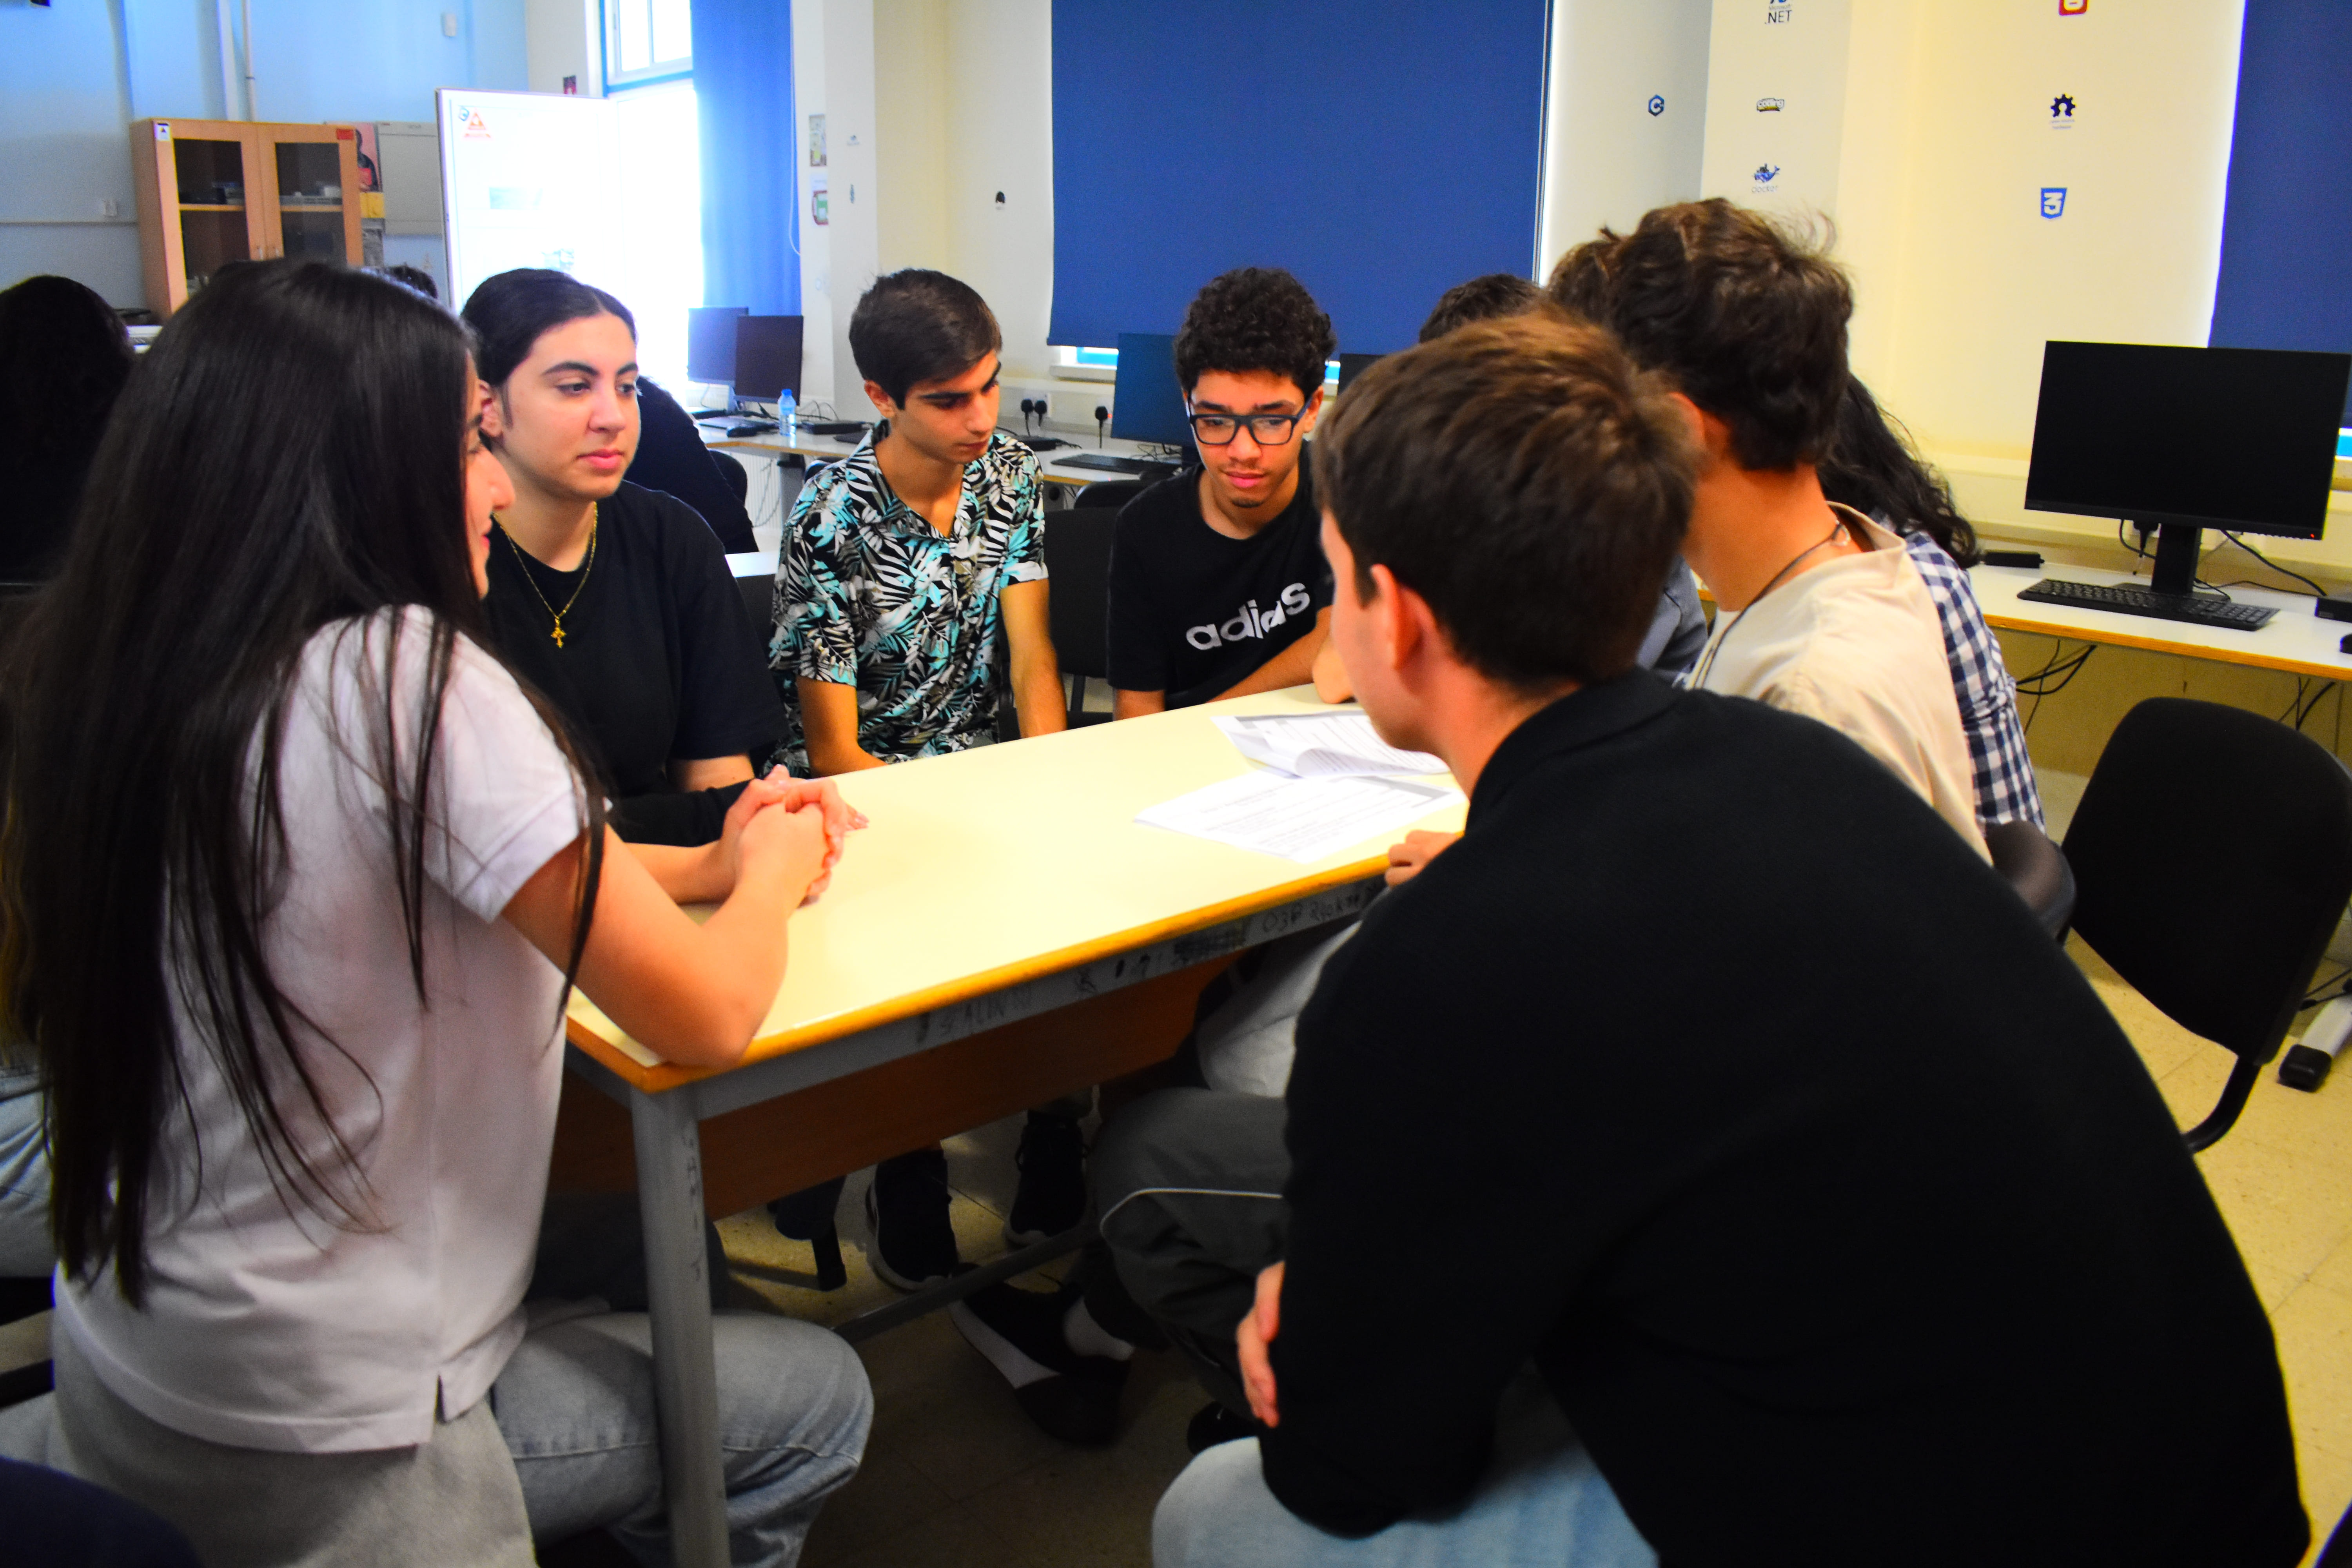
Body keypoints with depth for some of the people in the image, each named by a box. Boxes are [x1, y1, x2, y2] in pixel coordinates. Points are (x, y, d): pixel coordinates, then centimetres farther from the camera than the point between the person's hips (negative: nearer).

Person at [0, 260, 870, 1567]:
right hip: (317, 1456, -7)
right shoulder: (412, 675, -25)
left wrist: (706, 861, 8)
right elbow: (707, 1018, -20)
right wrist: (774, 872, 1)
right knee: (819, 1397, 12)